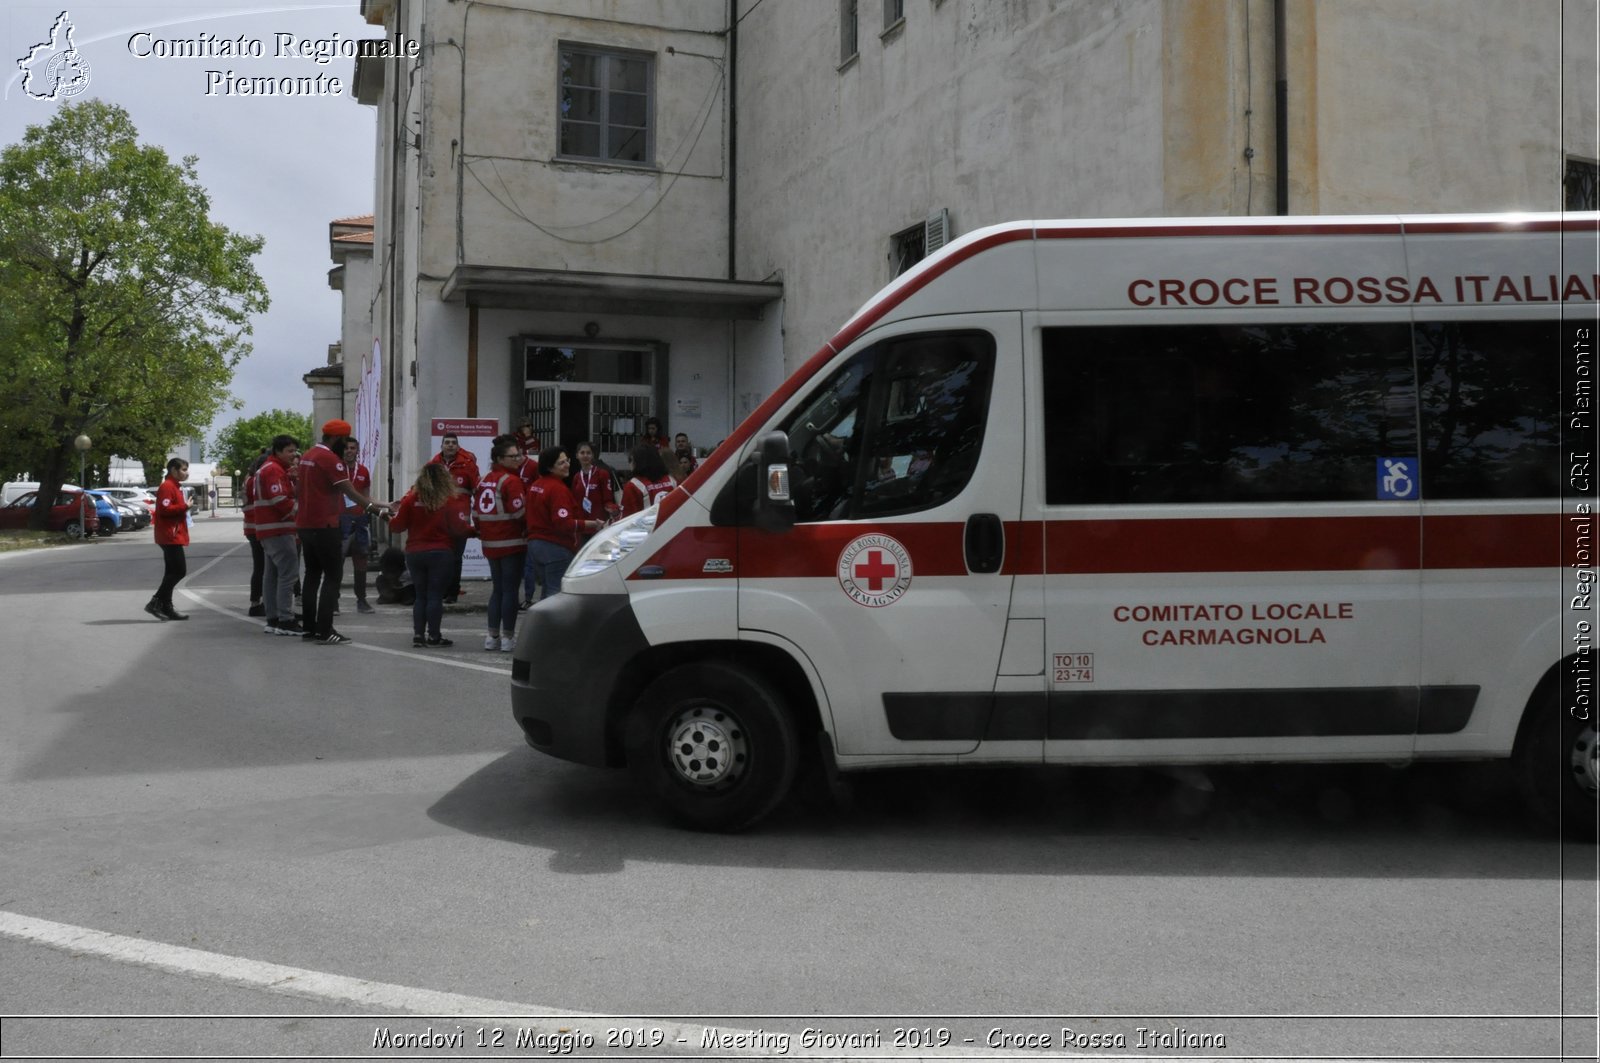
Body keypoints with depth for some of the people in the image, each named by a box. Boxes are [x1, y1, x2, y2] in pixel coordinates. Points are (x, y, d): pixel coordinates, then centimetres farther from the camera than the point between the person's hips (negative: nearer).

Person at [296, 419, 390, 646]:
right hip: (323, 525, -9)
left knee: (313, 574, 14)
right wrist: (371, 506, -21)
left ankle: (308, 627, 17)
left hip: (305, 524, 9)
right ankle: (324, 631, -11)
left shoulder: (307, 456, 15)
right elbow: (349, 491, -20)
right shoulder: (330, 459, -14)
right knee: (333, 576, -7)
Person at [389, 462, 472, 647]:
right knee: (435, 595, 3)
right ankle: (433, 635, 3)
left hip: (414, 553, 3)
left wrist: (392, 517, 22)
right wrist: (472, 529, 6)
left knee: (420, 595, 13)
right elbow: (460, 528, -15)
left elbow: (396, 525, 1)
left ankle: (418, 634, 10)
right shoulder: (452, 500, -9)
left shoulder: (411, 498, -1)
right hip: (440, 554, -3)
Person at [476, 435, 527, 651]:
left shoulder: (484, 480, 11)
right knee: (510, 589, -1)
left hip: (490, 543, 8)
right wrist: (528, 530, -1)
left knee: (497, 588, 16)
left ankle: (492, 635, 18)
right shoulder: (511, 481, -12)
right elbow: (519, 512, -18)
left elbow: (476, 510, 13)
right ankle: (508, 637, 1)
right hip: (511, 542, -7)